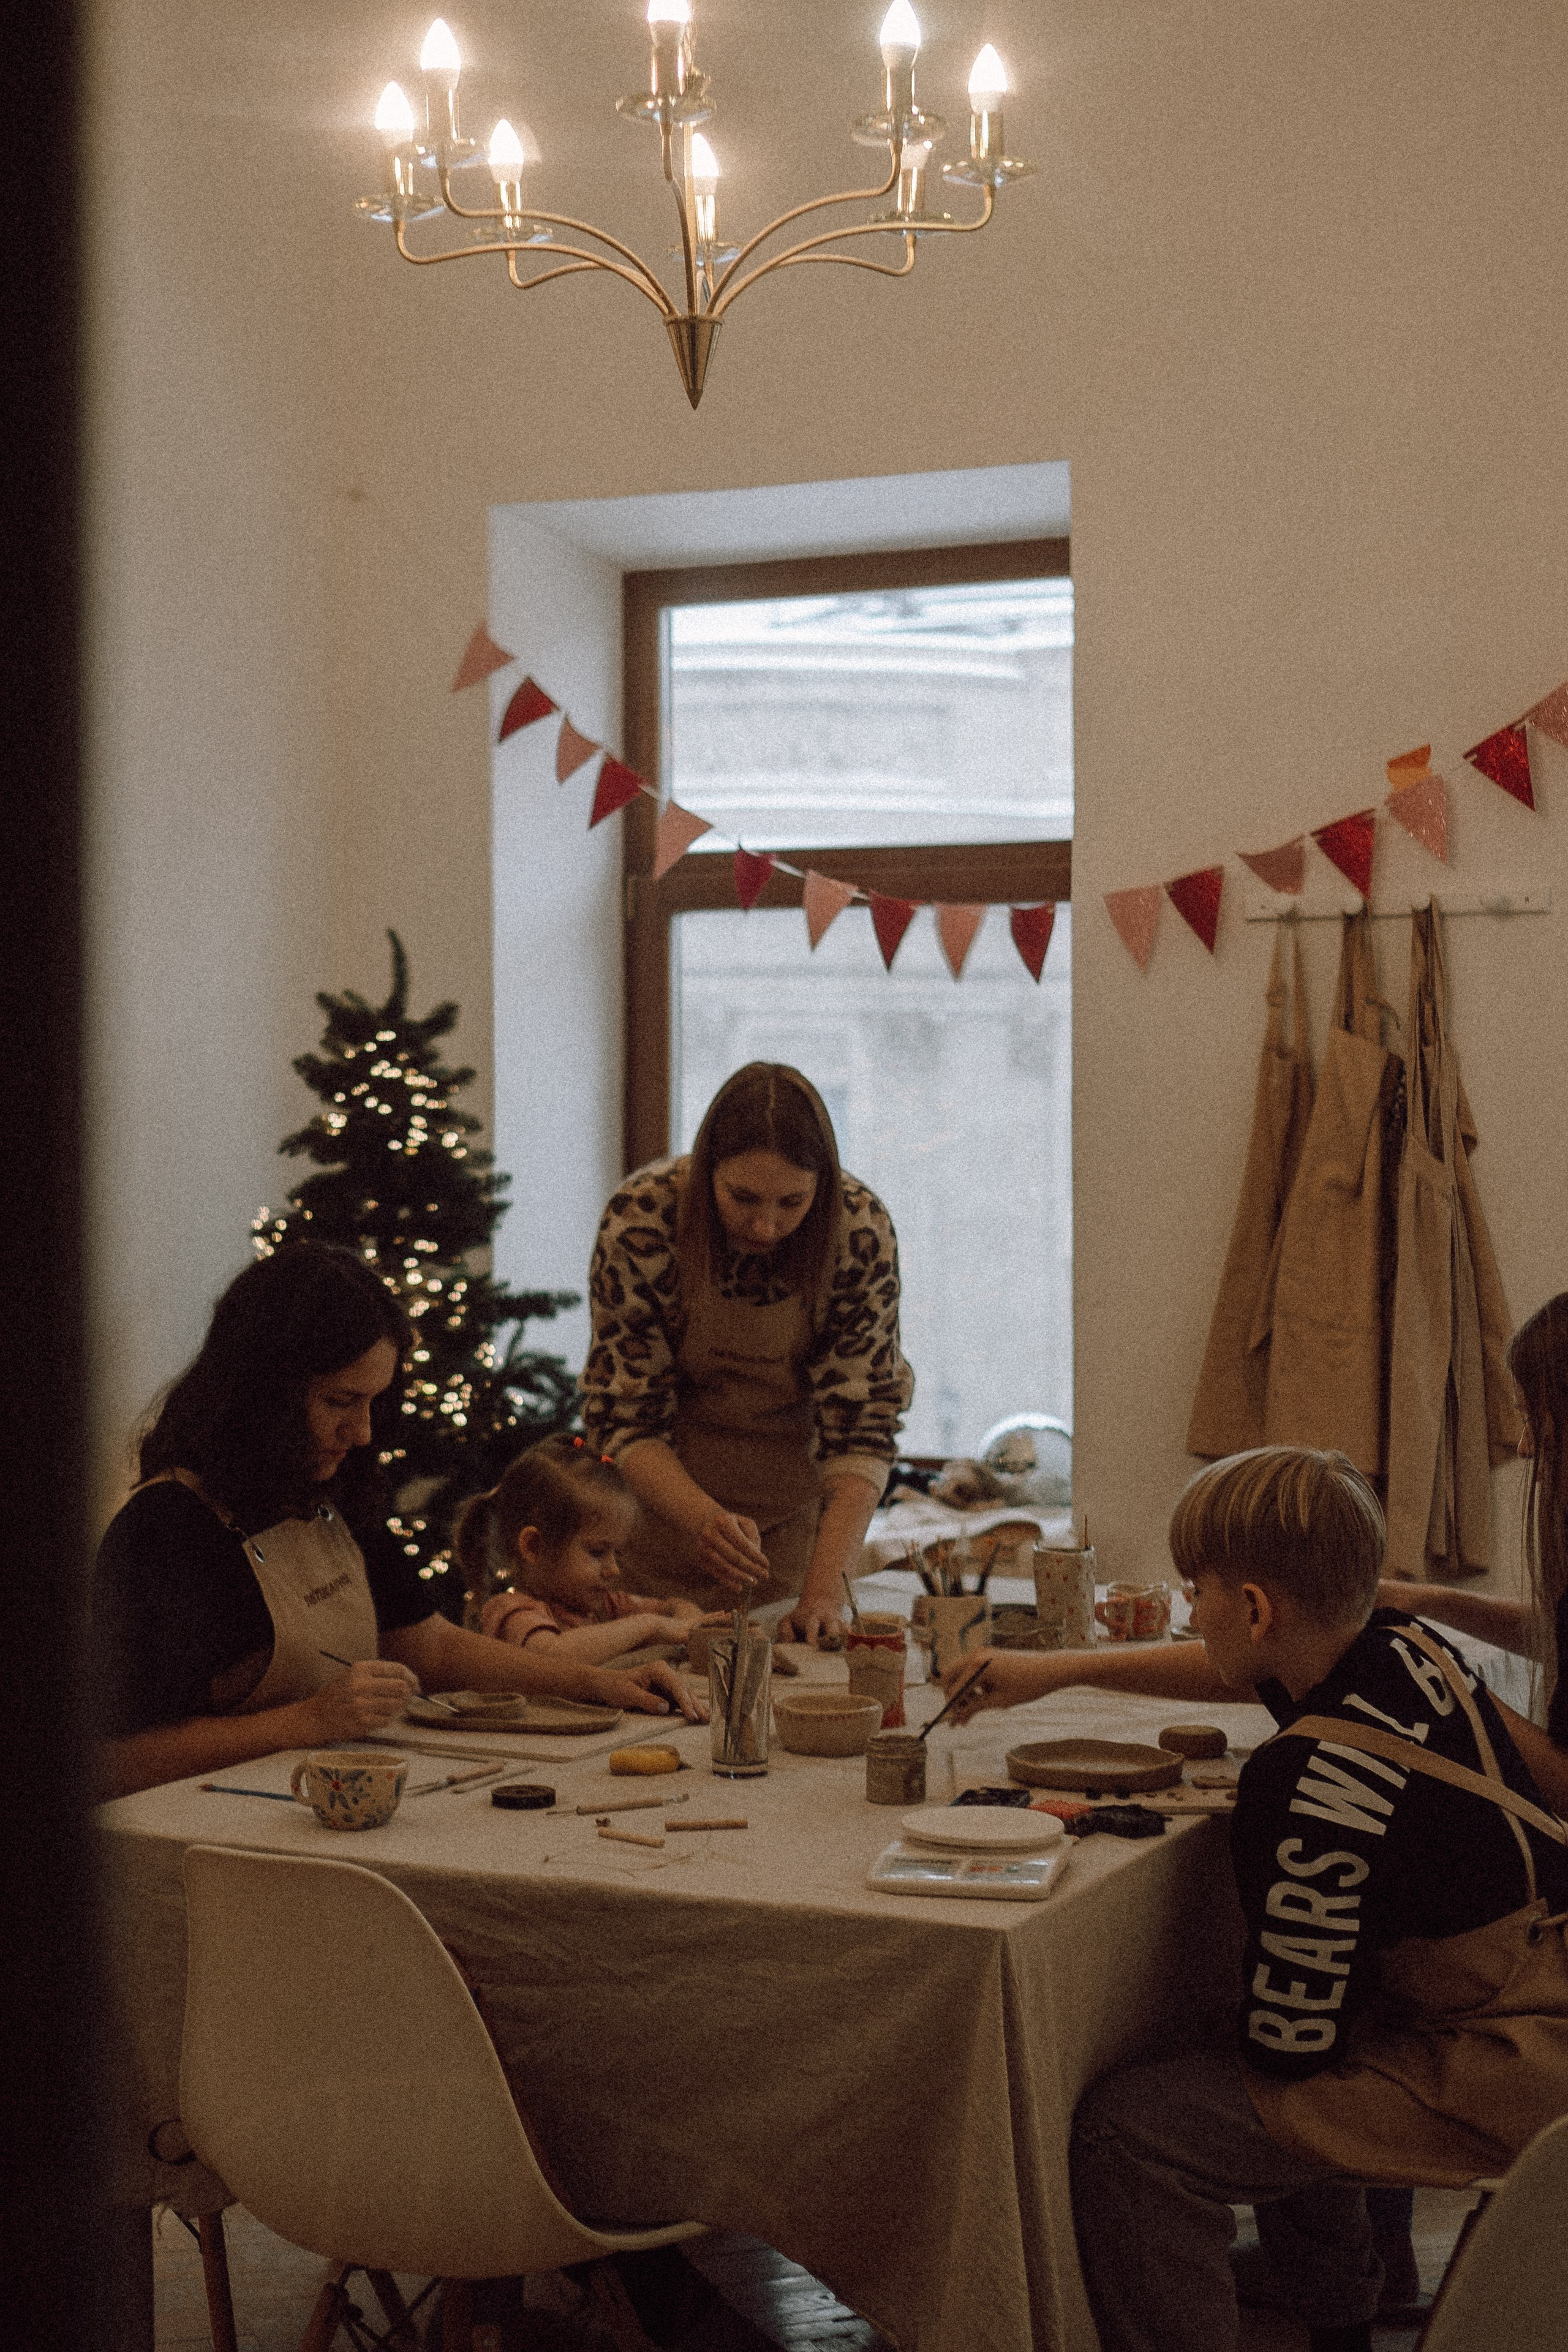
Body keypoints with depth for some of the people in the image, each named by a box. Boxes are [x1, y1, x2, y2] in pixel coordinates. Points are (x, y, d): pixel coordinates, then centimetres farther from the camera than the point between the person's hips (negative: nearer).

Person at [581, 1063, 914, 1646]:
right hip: (663, 1488, -1)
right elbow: (624, 1421, -22)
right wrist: (703, 1518, -41)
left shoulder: (862, 1231, -25)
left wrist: (824, 1591, -34)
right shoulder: (643, 1221, -28)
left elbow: (861, 1430, -22)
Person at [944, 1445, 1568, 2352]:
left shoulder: (1315, 1784, -28)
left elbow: (1293, 2035, -20)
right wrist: (1064, 1669, 22)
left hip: (1481, 2088, -10)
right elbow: (1236, 1670, 22)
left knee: (1131, 2127, -18)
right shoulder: (1403, 1646, -1)